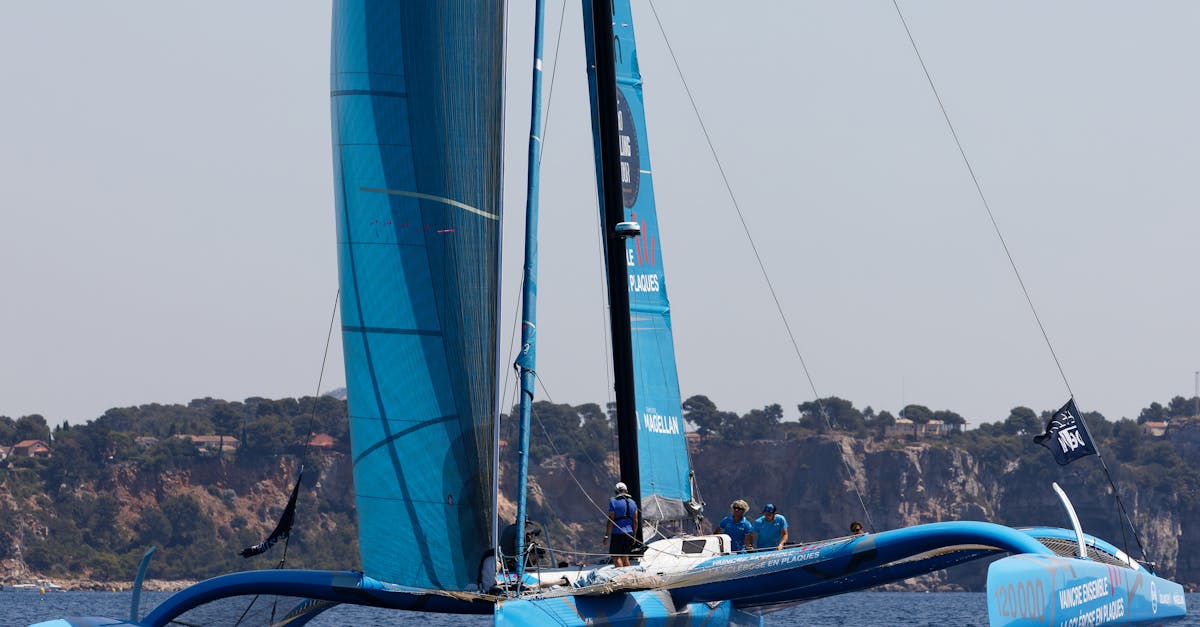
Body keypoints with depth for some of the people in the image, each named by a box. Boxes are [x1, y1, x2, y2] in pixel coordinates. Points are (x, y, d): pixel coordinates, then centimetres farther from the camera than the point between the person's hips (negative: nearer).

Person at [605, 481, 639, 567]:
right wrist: (633, 534, 21)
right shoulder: (632, 502, 8)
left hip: (617, 534, -6)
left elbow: (610, 521, -11)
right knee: (625, 557, 14)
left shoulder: (613, 502, -8)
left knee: (616, 557, -5)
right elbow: (635, 521, 10)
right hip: (629, 533, 6)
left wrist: (606, 535, -7)